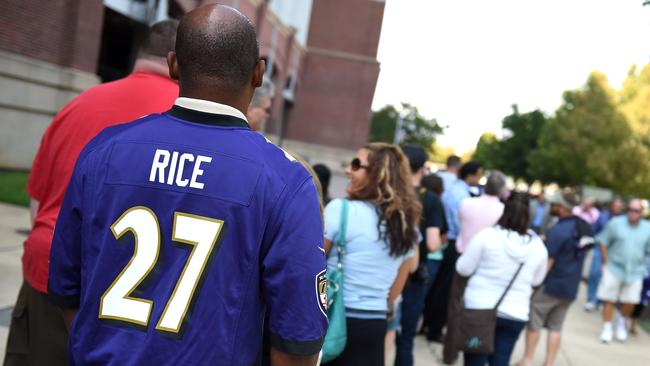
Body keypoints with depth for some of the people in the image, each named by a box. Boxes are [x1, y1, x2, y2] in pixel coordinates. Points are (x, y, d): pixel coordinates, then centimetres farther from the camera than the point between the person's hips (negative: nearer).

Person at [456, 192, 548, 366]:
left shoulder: (487, 235, -12)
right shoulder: (538, 246, -2)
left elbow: (464, 269, -6)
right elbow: (536, 280, 12)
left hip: (480, 308, -2)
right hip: (515, 313, 2)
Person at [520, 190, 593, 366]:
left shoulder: (558, 230, -21)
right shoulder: (583, 226, 4)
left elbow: (547, 263, -20)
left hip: (551, 285, -7)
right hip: (570, 288, 7)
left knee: (533, 322, 6)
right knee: (556, 326, 12)